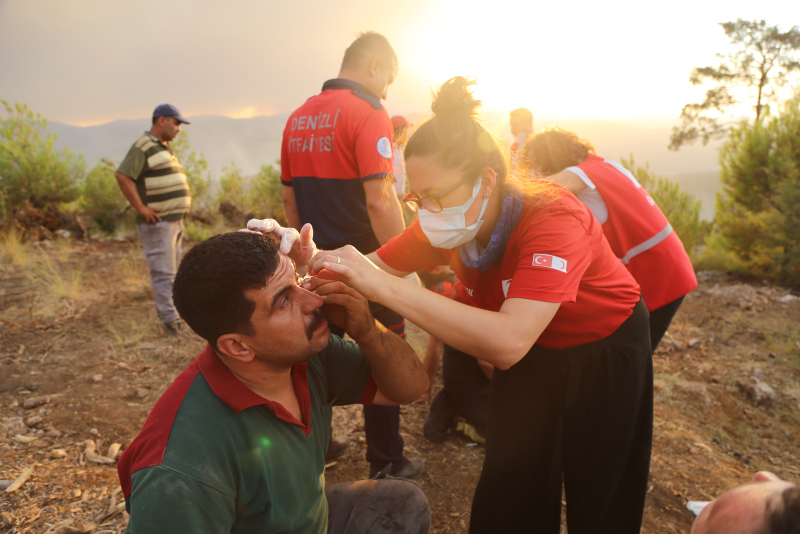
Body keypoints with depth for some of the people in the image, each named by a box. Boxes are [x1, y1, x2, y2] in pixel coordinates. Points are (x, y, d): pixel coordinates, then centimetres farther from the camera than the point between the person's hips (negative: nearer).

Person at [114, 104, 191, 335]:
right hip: (157, 222, -10)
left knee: (171, 271, 14)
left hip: (175, 220, 10)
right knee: (163, 272, -7)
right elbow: (122, 176, -22)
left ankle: (171, 315, 23)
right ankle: (170, 320, -3)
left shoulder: (163, 147, 20)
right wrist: (141, 208, -20)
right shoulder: (143, 147, -11)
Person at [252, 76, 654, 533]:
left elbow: (508, 343, -51)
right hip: (529, 352, 5)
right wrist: (311, 257, -34)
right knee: (507, 491, 12)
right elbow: (378, 265, -13)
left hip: (605, 350, -4)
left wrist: (383, 287, -53)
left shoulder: (552, 220, -38)